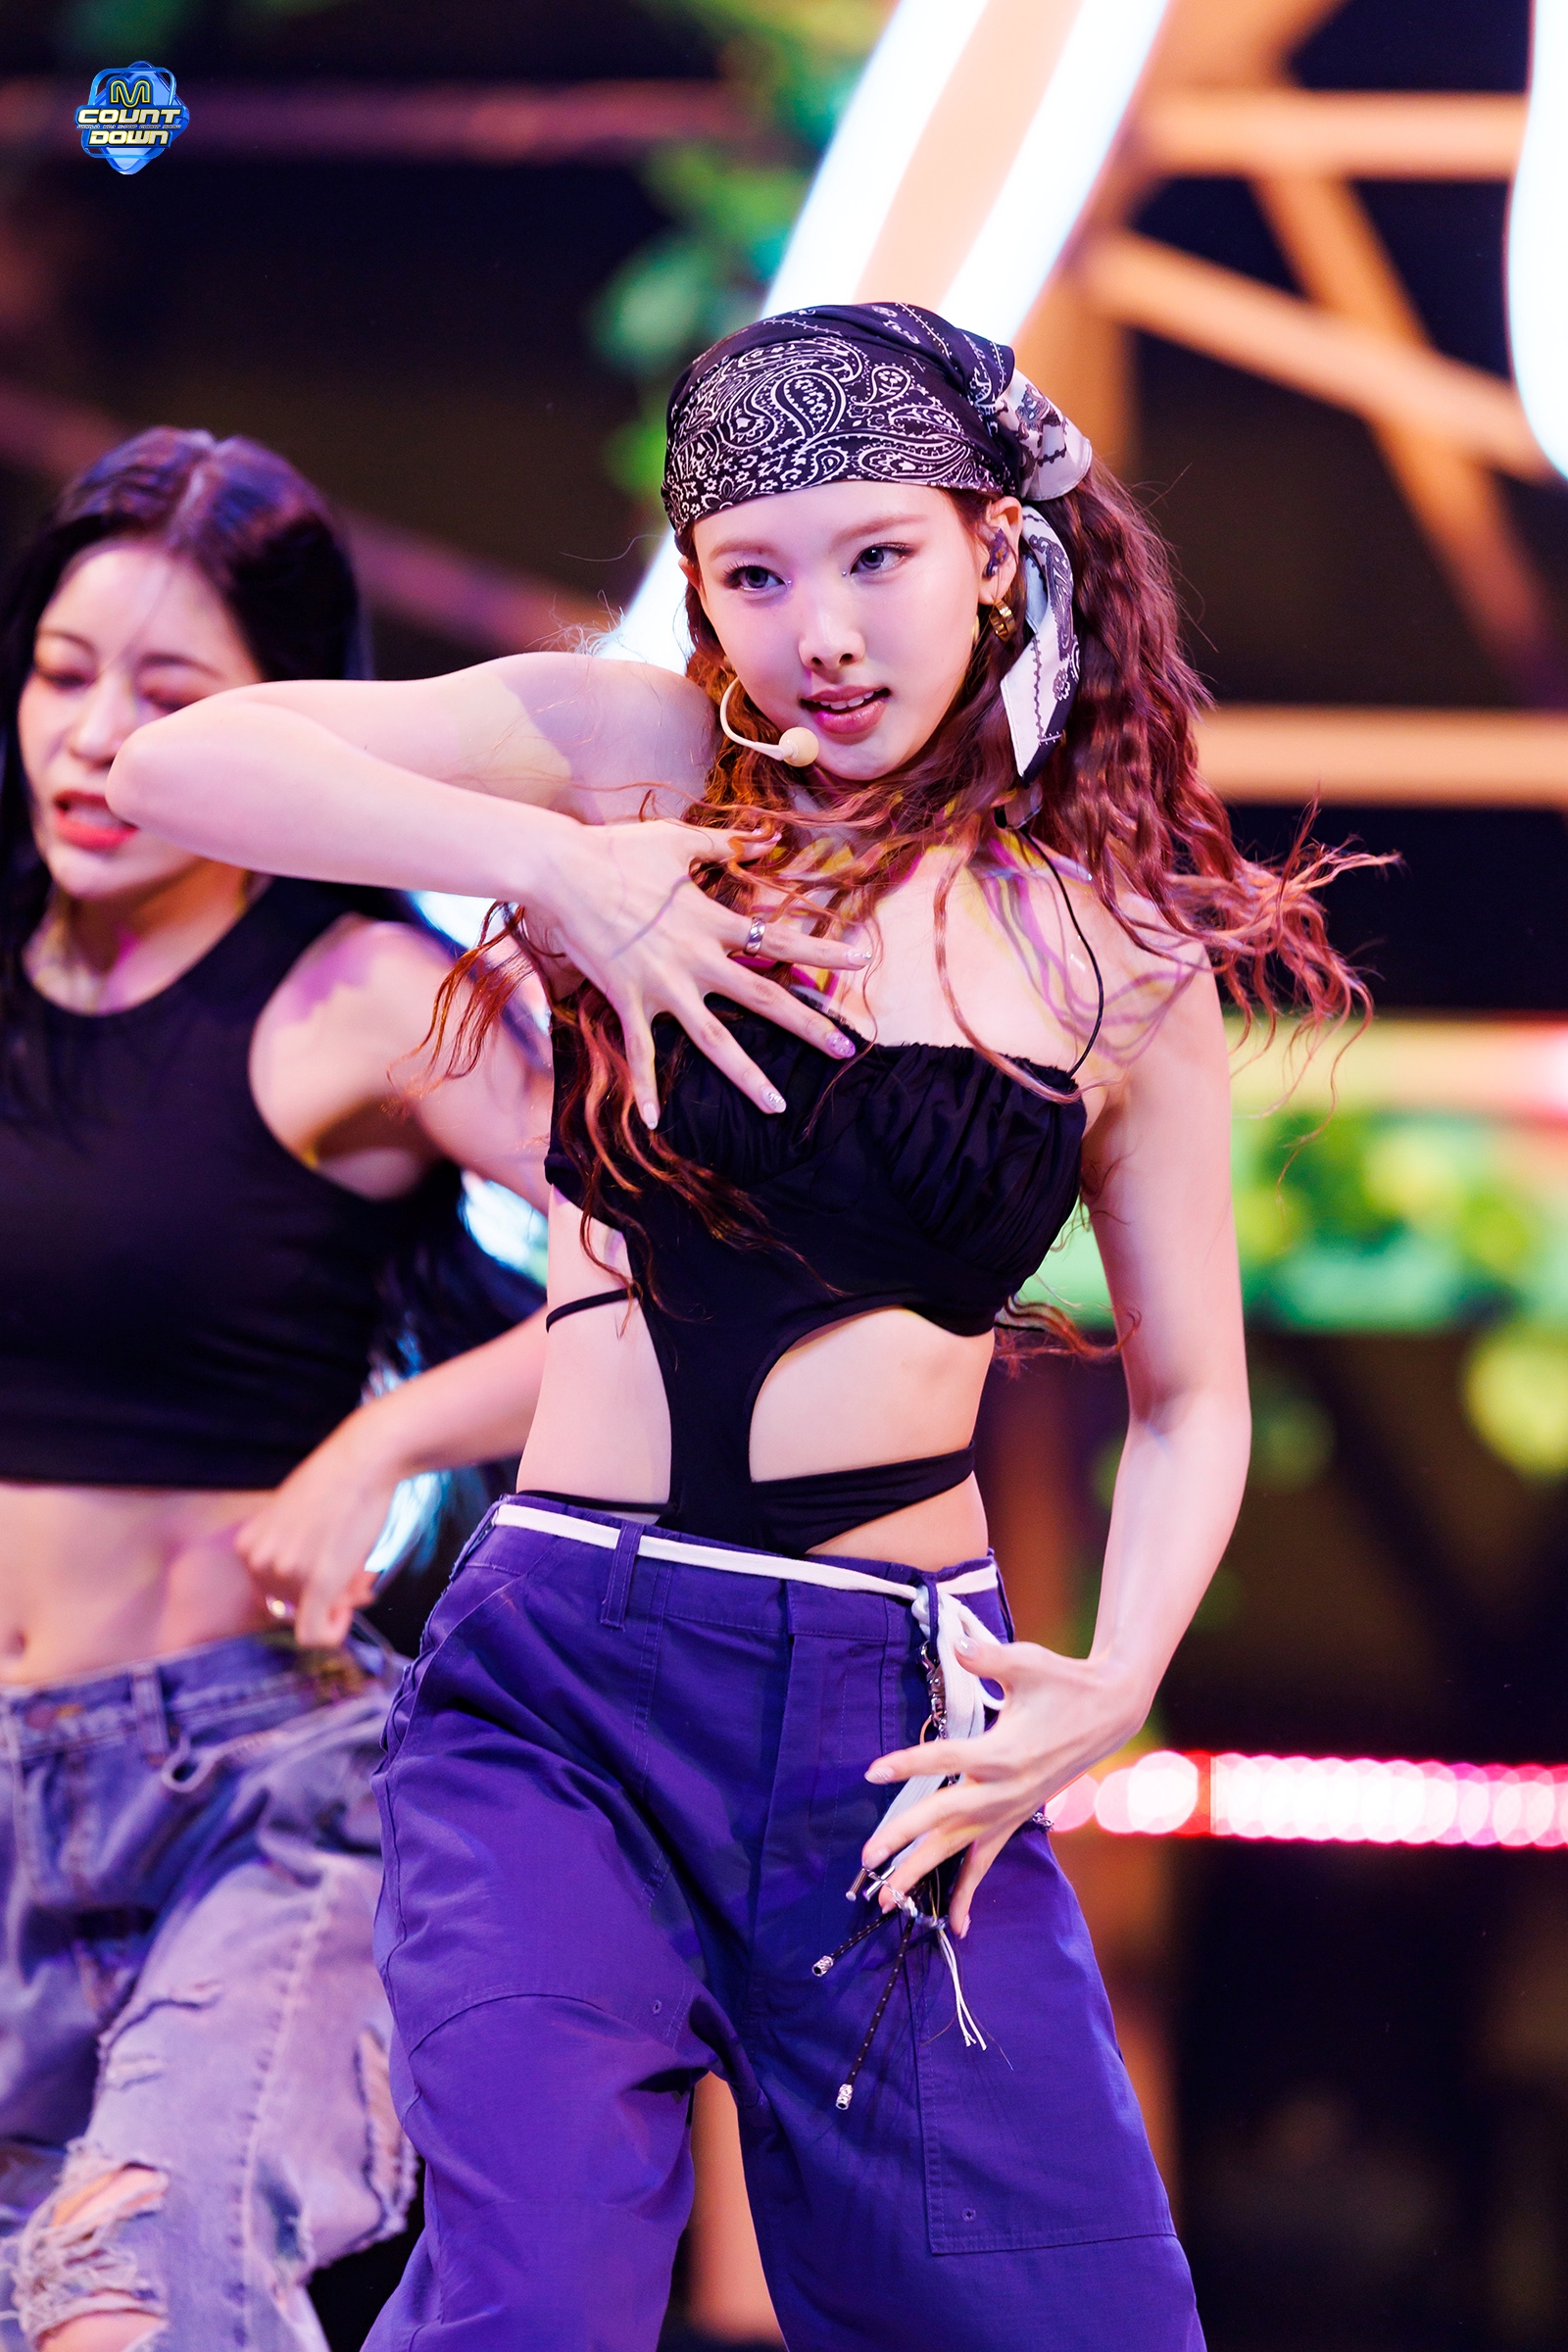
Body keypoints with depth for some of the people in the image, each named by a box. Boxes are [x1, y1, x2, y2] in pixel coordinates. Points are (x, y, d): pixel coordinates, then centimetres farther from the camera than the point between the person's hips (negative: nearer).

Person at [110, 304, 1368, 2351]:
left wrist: (1118, 1684, -2)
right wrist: (556, 867, -11)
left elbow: (1191, 1393, 15)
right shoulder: (630, 761, 4)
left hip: (903, 1723, 2)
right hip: (570, 1694, -2)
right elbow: (179, 761, -3)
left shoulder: (1125, 950, 7)